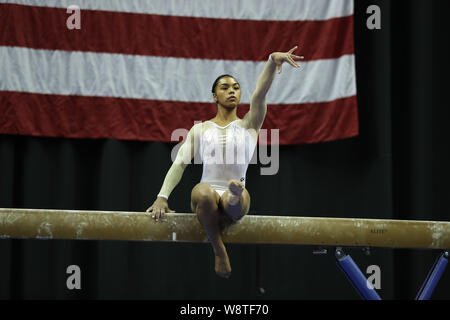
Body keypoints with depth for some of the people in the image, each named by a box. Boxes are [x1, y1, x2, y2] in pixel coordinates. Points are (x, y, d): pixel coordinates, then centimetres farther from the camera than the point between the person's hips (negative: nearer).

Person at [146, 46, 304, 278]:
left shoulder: (248, 125, 13)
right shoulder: (200, 129, 16)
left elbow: (260, 93, -4)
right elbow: (179, 163, 7)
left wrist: (273, 60, -22)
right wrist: (162, 196, -9)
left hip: (233, 203, -1)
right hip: (206, 195, 1)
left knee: (238, 196, -36)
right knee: (204, 192, -36)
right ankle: (218, 250, -23)